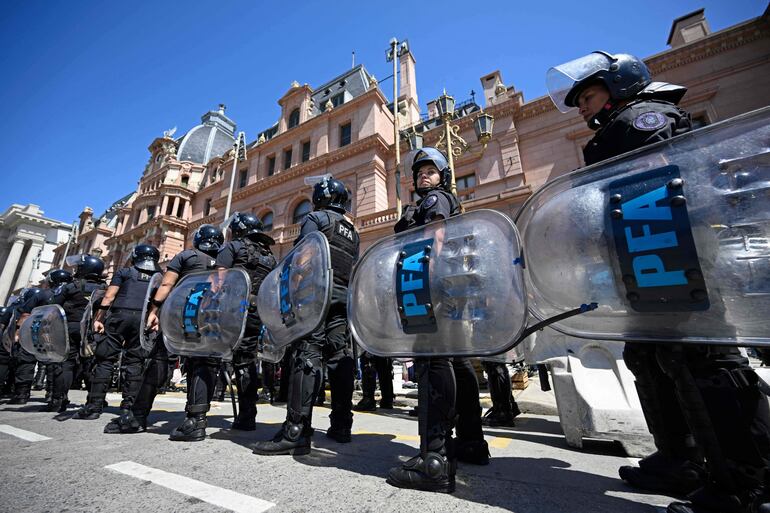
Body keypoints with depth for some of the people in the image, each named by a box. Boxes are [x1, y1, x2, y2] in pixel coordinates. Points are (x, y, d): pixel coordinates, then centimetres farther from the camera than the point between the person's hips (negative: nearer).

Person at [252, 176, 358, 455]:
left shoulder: (317, 218, 5)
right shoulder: (352, 230, 25)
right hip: (343, 298, 7)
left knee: (307, 355, -11)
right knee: (340, 357, 6)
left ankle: (296, 430, -11)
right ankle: (341, 426, 13)